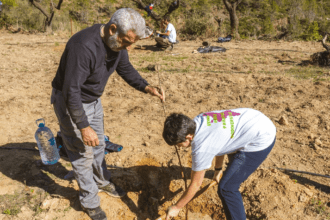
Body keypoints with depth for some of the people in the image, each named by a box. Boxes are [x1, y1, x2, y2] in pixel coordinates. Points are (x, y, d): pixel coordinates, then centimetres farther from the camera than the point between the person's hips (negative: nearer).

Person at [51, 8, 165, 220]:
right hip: (70, 101, -8)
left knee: (98, 145, 22)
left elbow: (126, 69, 5)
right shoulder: (84, 46, -36)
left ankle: (102, 181, 46)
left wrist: (147, 87, -11)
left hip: (93, 100, 8)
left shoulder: (117, 42, -10)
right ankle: (90, 202, 24)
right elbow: (71, 91, -33)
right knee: (82, 153, 4)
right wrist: (83, 127, -28)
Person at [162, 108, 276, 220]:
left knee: (226, 189, -8)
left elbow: (195, 184, -13)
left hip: (261, 141, -10)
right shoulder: (198, 120, -5)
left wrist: (176, 207, 0)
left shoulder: (201, 148, -27)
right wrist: (218, 169, 25)